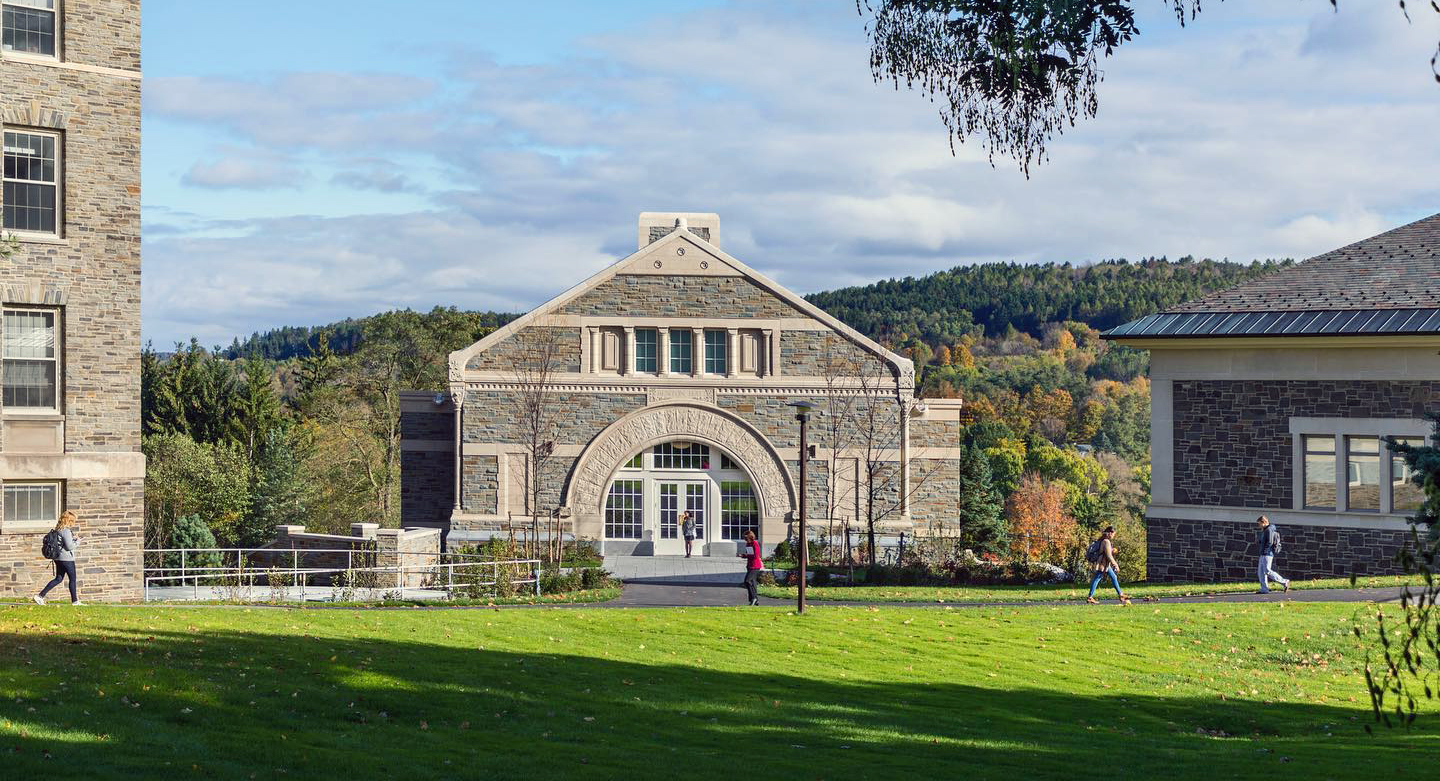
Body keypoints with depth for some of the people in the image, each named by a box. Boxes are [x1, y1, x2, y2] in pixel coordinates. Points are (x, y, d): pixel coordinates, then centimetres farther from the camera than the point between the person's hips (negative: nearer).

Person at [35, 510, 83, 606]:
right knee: (72, 579, 4)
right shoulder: (66, 530, -18)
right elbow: (69, 546, -19)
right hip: (67, 558, -9)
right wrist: (77, 541, -4)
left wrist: (73, 538, 12)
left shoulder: (58, 529, 10)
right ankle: (75, 601, 12)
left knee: (58, 579, 13)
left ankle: (40, 596, 7)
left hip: (58, 558, 9)